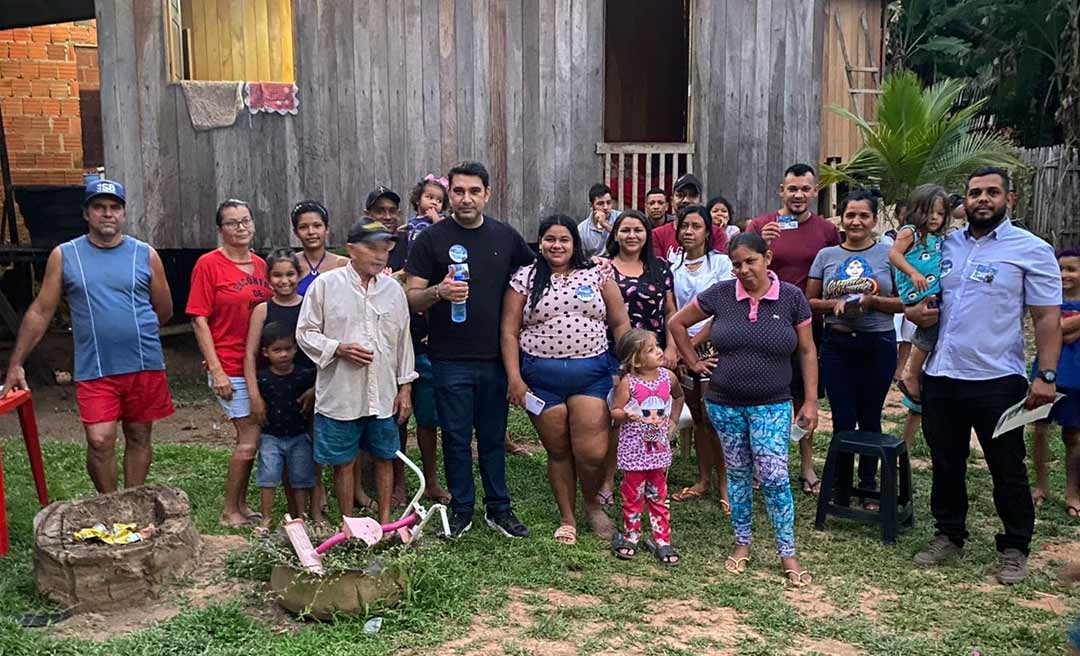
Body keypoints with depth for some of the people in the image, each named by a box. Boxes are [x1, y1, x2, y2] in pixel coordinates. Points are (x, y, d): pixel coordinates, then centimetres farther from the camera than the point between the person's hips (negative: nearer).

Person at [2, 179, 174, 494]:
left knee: (139, 437, 11)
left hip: (145, 365, 1)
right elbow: (40, 312, 4)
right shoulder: (64, 256, 2)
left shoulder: (146, 255, 2)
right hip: (94, 370, -1)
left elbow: (164, 311, 10)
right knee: (99, 442, -7)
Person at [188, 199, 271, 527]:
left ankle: (241, 505, 24)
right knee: (251, 436, -7)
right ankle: (230, 512, 7)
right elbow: (199, 319, -8)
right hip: (230, 367, -6)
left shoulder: (260, 265, 9)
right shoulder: (209, 264, -6)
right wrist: (216, 370, -13)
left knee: (249, 436, 11)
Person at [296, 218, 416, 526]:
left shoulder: (393, 289, 7)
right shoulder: (325, 284, -4)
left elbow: (403, 340, 11)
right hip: (340, 394, -3)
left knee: (384, 457, 12)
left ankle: (385, 522, 26)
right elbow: (305, 333, -1)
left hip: (384, 394, 3)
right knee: (343, 461, 7)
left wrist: (406, 388, 8)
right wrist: (339, 349, -17)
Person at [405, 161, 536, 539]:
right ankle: (461, 509, 20)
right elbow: (412, 299, -4)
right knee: (456, 437, 6)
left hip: (495, 356, 2)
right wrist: (439, 291, -25)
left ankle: (499, 509, 23)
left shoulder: (506, 237, 7)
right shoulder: (432, 239, -1)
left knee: (493, 437, 11)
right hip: (450, 360, -2)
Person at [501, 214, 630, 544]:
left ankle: (592, 504, 24)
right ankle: (567, 519, 25)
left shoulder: (597, 275, 7)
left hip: (592, 372, 0)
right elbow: (509, 332, 2)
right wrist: (514, 378, -6)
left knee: (592, 453, -6)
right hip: (541, 376, 0)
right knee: (558, 451, 8)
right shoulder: (524, 279, 4)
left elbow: (621, 323, 8)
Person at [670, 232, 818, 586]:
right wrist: (694, 363, 4)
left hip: (772, 405, -1)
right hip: (725, 404, 1)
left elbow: (807, 351, 1)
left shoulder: (792, 298, -4)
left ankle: (788, 554, 8)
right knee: (737, 473, 12)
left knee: (774, 476, -5)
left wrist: (811, 400, -1)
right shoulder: (720, 294, -4)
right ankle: (742, 543, 27)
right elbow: (678, 322, 8)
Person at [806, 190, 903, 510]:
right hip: (837, 344, 1)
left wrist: (872, 301, -16)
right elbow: (809, 301, 6)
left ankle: (868, 486, 23)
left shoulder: (888, 254, 1)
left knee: (870, 418, 9)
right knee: (842, 419, 4)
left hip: (878, 345, -1)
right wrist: (834, 304, -12)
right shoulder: (826, 256, 5)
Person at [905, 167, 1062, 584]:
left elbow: (1048, 318, -6)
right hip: (940, 377, 5)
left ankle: (1015, 548, 23)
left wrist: (1047, 375, -14)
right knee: (945, 464, 16)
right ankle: (949, 534, 32)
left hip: (997, 381, -4)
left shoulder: (1031, 250, -4)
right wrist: (913, 311, -3)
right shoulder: (945, 245, 9)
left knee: (1007, 471, 7)